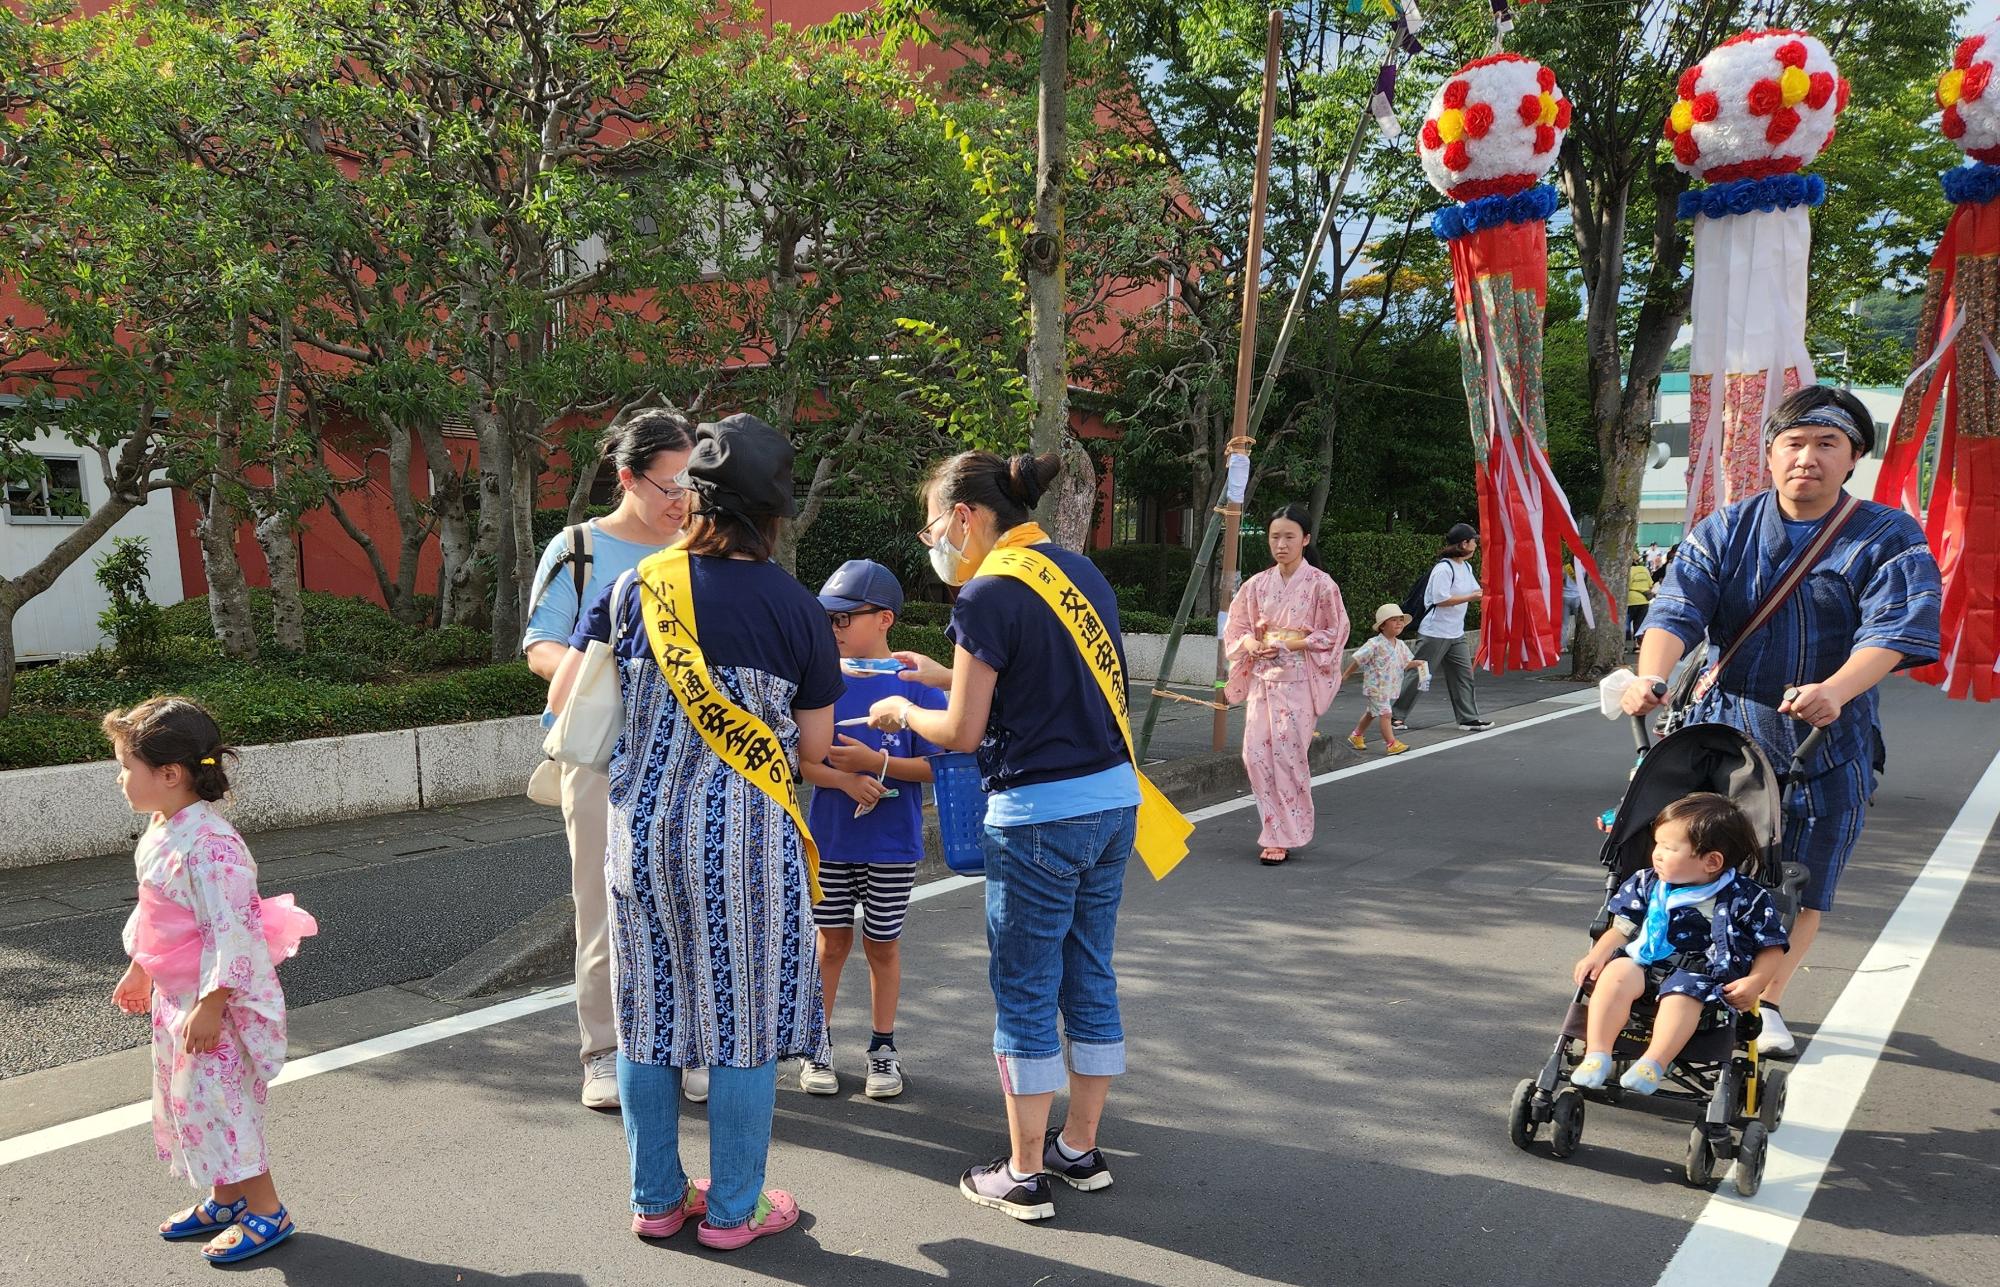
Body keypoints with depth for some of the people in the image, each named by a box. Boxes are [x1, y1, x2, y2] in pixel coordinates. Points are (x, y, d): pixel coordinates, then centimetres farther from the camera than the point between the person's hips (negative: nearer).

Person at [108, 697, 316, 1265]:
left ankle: (267, 1213, 15)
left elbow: (232, 934, -28)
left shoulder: (208, 845, -27)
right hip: (174, 995, 10)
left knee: (220, 1102, -1)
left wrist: (210, 1006, -26)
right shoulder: (161, 831, 4)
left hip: (217, 1000, -10)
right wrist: (137, 972, 26)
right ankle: (226, 1198, 35)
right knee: (190, 1100, 19)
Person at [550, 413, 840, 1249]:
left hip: (640, 830, 3)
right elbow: (815, 748, -1)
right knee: (743, 1020, 9)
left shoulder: (634, 590, 0)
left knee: (648, 1015, 14)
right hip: (746, 836, -3)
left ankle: (656, 1200, 28)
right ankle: (732, 1210, 20)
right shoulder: (795, 608, -6)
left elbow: (563, 699, 4)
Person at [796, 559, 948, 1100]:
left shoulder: (916, 684, -9)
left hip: (892, 844, -2)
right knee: (832, 939, 11)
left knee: (882, 943, 10)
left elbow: (937, 765, -10)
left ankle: (883, 1048, 26)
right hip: (830, 838, 2)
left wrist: (874, 762, -21)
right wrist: (846, 780, -19)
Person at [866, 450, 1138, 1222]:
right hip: (1114, 798, 8)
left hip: (1039, 815, -8)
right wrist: (948, 676, 20)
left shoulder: (989, 595, -14)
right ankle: (1080, 1149, 29)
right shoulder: (1082, 572, 10)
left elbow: (963, 732, -11)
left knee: (1025, 996, 5)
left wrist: (902, 712, 9)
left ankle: (1024, 1176, 16)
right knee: (1090, 980, 16)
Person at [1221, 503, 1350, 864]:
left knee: (1286, 754, -7)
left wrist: (1290, 644, -13)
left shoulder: (1320, 584, -4)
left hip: (1298, 681, -4)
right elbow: (1236, 628, 15)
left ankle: (1283, 837, 6)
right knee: (1255, 753, -2)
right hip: (1261, 679, 5)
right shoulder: (1258, 584, 9)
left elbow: (1334, 633, -4)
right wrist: (1251, 644, -7)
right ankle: (1277, 831, 12)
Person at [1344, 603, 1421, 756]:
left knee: (1372, 713, 20)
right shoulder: (1375, 644, -17)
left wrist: (1416, 663, -5)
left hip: (1389, 688, 8)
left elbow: (1406, 663, 16)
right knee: (1385, 714, -12)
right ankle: (1392, 743, -10)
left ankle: (1356, 736, 37)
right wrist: (1345, 675, -6)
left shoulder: (1400, 645, 5)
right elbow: (1358, 659, -11)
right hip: (1375, 687, -8)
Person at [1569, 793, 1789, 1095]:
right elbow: (1623, 928, 14)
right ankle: (1596, 1055, -31)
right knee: (1616, 974, -27)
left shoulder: (1744, 897, -1)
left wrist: (1755, 981, -12)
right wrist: (1598, 954, -4)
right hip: (1644, 962, 3)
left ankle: (1653, 1064, -41)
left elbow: (1772, 947, 5)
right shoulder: (1648, 884, 10)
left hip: (1702, 973, -3)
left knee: (1682, 994, -36)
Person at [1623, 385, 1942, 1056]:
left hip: (1828, 744, 0)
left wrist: (1836, 690, -39)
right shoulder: (1723, 532, 1)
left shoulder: (1890, 538, -3)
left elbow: (1893, 628, -19)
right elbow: (1678, 610, -12)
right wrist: (1651, 675, -33)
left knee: (1802, 891, 9)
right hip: (1722, 730, 1)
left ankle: (1767, 1000, 32)